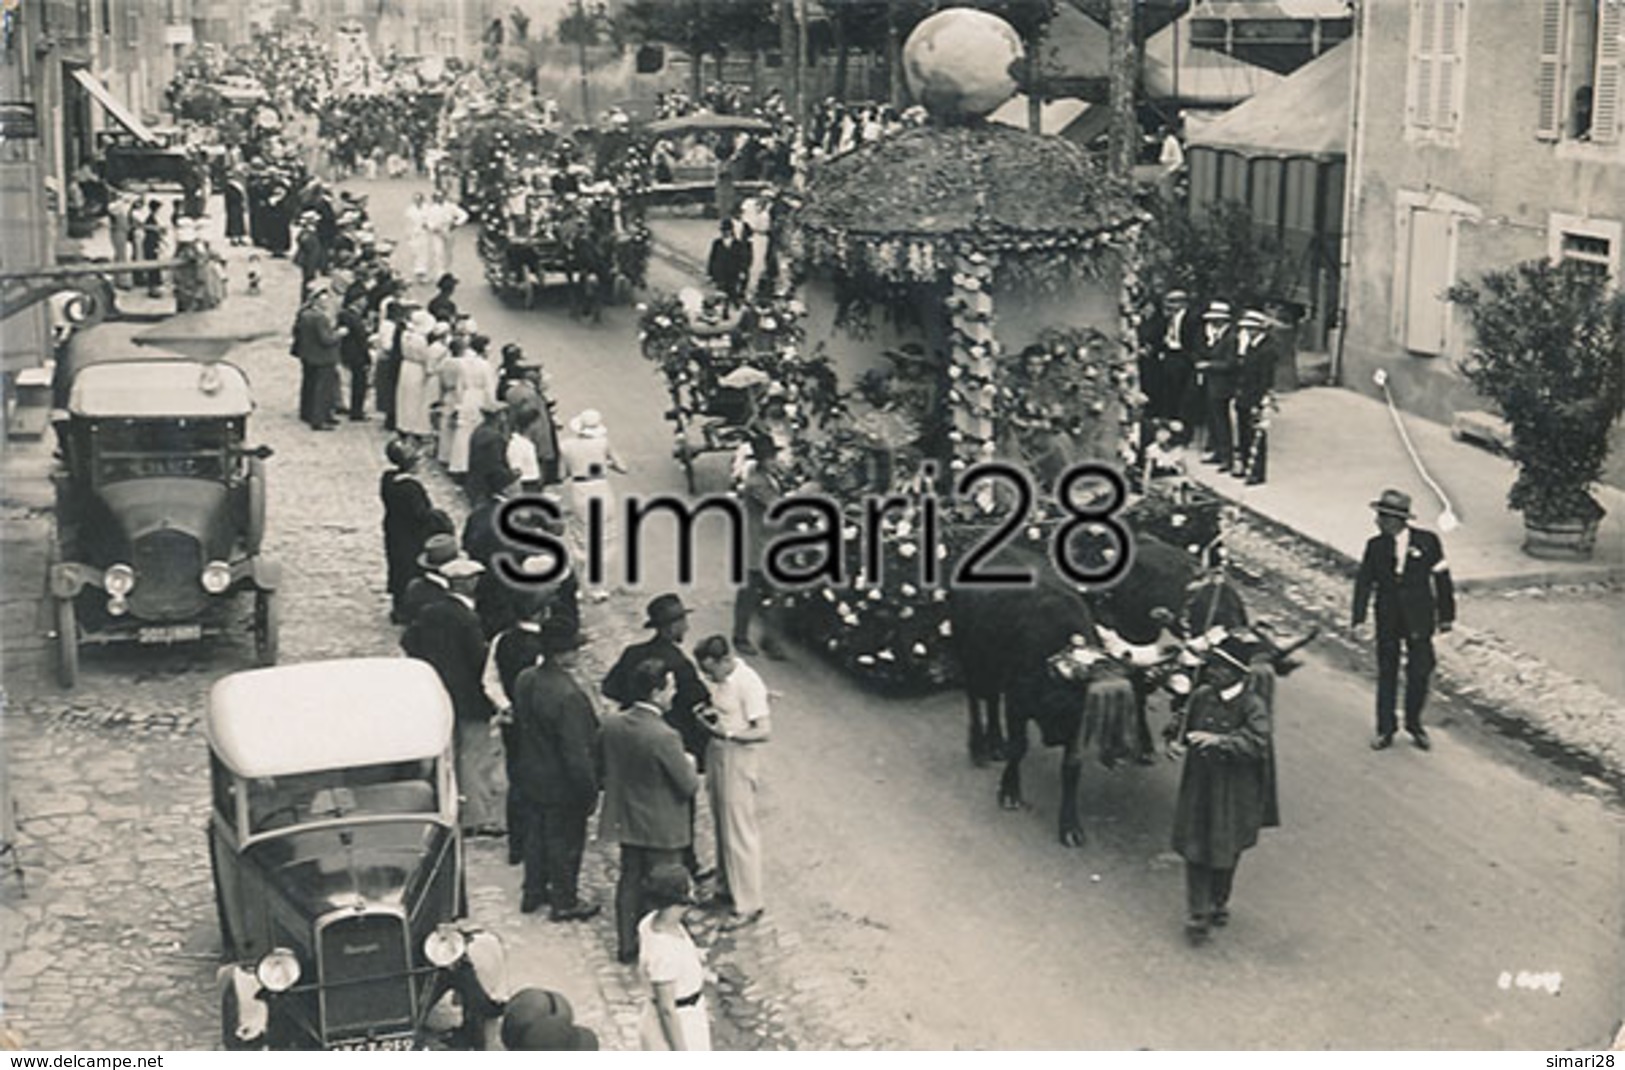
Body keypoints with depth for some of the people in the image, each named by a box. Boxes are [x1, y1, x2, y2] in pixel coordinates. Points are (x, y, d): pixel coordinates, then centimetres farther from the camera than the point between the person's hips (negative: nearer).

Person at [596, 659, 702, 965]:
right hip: (661, 827, -6)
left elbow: (602, 767, 7)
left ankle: (626, 945, 32)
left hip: (625, 821, 6)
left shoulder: (611, 725, -9)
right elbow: (689, 786, -20)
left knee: (630, 880, 21)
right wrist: (689, 766, 0)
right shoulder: (664, 737, -29)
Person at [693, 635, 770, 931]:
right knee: (723, 828, 19)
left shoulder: (748, 684, -22)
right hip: (719, 756, 9)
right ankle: (726, 890, 34)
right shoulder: (722, 679, 4)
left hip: (739, 763, -9)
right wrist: (708, 714, 0)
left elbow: (765, 731, -23)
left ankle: (748, 906, 7)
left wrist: (727, 733, -27)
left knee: (739, 834, -2)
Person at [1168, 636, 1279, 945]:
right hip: (1198, 786, 2)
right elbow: (1183, 724, 12)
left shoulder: (1253, 705, -15)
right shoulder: (1201, 696, -3)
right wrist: (1176, 742, -9)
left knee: (1226, 850, 14)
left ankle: (1219, 903, 38)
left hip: (1233, 793, -2)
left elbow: (1257, 742, -27)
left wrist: (1219, 740, -38)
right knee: (1195, 849, 1)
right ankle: (1197, 916, 9)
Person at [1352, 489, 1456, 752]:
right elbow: (1364, 582, -1)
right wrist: (1359, 619, -8)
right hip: (1387, 620, 1)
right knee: (1386, 673, 7)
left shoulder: (1427, 542, -6)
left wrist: (1446, 616, 2)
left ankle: (1414, 724, 22)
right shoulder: (1376, 546, -2)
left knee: (1419, 672, 2)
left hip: (1419, 620, -1)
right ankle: (1385, 730, 16)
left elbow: (1442, 579, 0)